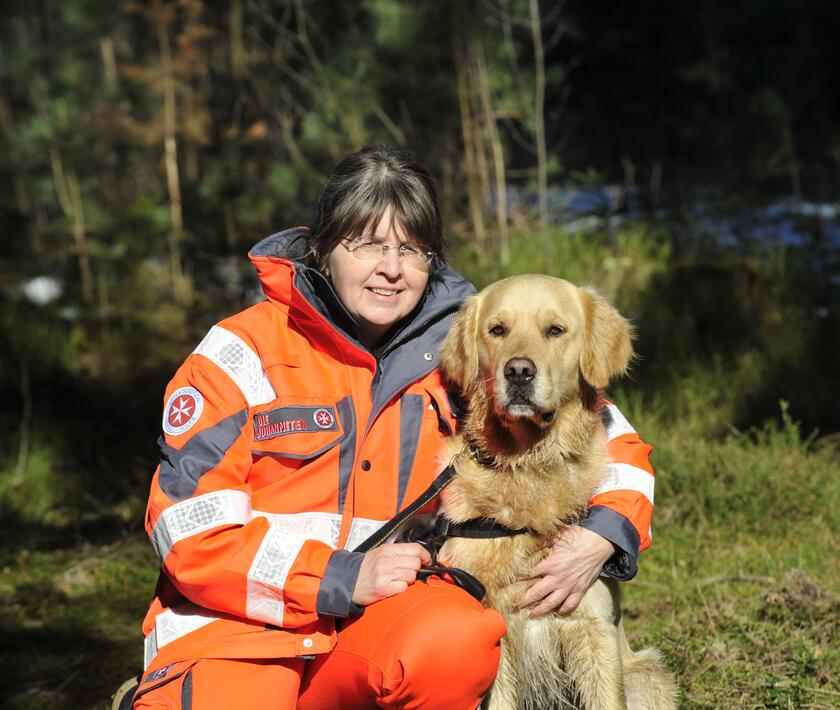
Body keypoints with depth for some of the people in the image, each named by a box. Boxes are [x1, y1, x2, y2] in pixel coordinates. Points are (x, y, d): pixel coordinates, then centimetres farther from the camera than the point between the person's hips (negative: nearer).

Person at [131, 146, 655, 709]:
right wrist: (342, 577, -17)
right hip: (242, 623, -2)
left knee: (463, 640, -31)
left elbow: (612, 439, 11)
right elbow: (188, 529, -10)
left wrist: (600, 538, -9)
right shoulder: (244, 352, -4)